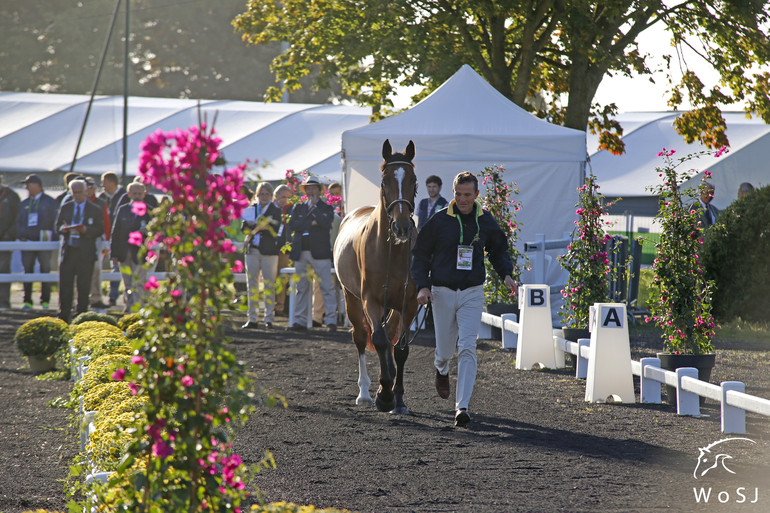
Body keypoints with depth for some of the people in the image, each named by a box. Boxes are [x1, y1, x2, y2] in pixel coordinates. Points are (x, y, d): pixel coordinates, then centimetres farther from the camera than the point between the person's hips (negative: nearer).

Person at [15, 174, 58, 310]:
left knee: (45, 270, -2)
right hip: (27, 242, 4)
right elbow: (19, 222, 16)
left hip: (44, 242, -4)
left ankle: (45, 302, 4)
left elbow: (56, 222, 2)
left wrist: (52, 238, -9)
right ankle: (27, 302, 6)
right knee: (27, 271, 2)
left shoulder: (50, 202, 4)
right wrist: (21, 236, 0)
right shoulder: (25, 203, 15)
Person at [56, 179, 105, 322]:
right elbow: (57, 226, 12)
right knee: (64, 285, 1)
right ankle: (63, 316, 7)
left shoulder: (95, 210, 4)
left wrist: (86, 230, -19)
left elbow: (100, 230, -1)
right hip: (68, 251, 3)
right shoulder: (65, 208, 14)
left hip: (85, 253, -2)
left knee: (84, 287, -1)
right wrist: (62, 229, -11)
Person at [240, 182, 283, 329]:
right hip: (252, 251, 3)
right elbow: (244, 227, 2)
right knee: (252, 284, 4)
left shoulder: (276, 210, 5)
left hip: (269, 251, -3)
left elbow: (275, 229, -9)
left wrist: (255, 227, -13)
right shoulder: (251, 209, 15)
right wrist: (262, 226, -13)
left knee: (269, 284, -4)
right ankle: (252, 318, 8)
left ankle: (269, 318, 1)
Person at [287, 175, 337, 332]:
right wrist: (311, 223, -9)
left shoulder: (326, 208, 8)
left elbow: (325, 222, -12)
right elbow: (292, 224, -1)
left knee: (326, 287, -6)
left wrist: (313, 207, -6)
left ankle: (331, 320, -5)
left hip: (319, 252, -3)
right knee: (301, 288, 7)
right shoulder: (298, 207, 16)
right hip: (300, 252, 3)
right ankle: (300, 320, 12)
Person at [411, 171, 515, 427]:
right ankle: (441, 370, 48)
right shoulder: (439, 220, -4)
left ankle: (462, 406, -14)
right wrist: (422, 285, -9)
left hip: (472, 293, 0)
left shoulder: (485, 221, 2)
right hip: (443, 292, 0)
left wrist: (506, 274, 0)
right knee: (445, 349, 9)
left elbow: (498, 250, 18)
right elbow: (420, 253, 2)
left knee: (467, 348, -13)